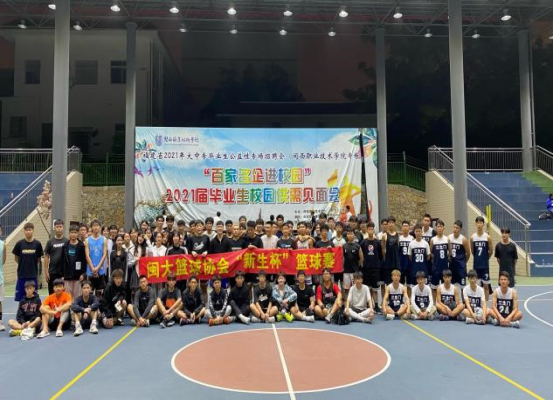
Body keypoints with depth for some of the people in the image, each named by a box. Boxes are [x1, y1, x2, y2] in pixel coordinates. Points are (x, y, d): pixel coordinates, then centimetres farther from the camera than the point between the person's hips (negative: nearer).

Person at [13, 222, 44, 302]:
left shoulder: (37, 244, -3)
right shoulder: (19, 243, -3)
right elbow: (16, 258, 6)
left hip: (33, 274, 0)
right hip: (22, 274, 0)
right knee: (20, 297, 5)